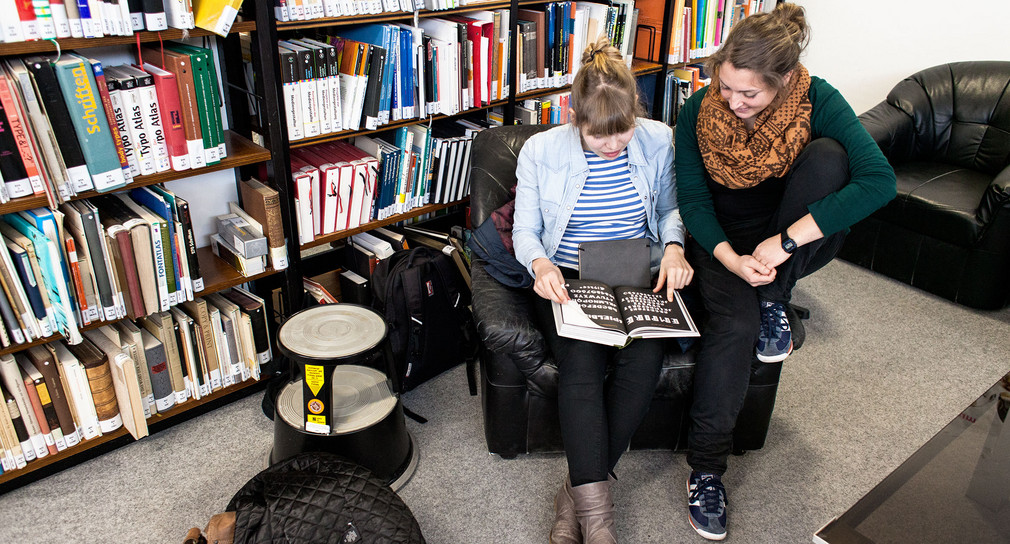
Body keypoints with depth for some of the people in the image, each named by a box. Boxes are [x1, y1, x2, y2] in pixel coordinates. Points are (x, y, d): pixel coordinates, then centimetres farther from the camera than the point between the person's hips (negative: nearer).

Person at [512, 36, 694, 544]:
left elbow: (670, 208, 15)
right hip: (565, 280, -1)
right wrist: (539, 261, -19)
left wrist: (674, 245, -7)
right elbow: (524, 230, 3)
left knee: (645, 357, -29)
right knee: (581, 358, -31)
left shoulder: (658, 141, 0)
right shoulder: (540, 151, -5)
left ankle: (576, 492, -15)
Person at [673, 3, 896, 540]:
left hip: (794, 244, 1)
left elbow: (879, 180, -28)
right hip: (722, 240, 0)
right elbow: (692, 199, -9)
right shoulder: (698, 111, -14)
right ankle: (706, 468, -14)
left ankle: (776, 300, -14)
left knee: (827, 154, -27)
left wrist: (786, 240, -35)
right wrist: (731, 258, -28)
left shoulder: (817, 101, -17)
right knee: (736, 322, -30)